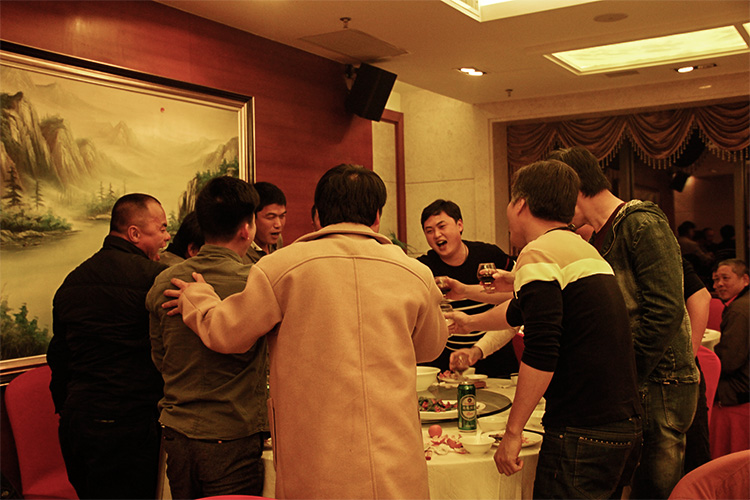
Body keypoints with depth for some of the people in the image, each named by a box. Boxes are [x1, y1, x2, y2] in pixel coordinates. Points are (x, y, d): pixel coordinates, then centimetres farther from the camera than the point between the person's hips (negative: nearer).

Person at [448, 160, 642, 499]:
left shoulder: (539, 253, -11)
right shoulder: (583, 249, 17)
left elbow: (541, 353, -22)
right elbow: (521, 311, 33)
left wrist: (512, 432, -15)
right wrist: (470, 322, 48)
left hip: (583, 432, -9)